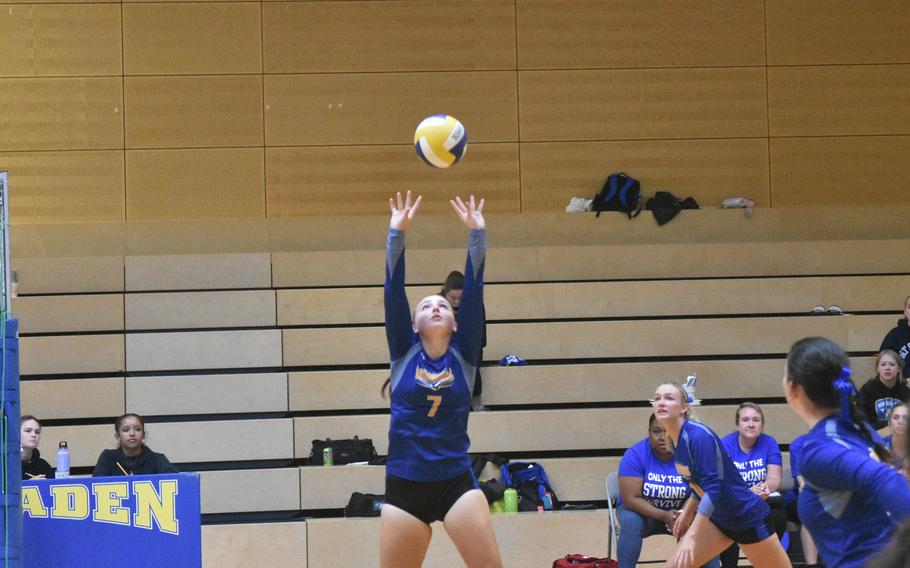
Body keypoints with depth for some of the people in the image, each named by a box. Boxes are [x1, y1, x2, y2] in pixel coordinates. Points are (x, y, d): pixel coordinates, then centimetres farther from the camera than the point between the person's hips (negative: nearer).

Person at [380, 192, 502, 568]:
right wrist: (397, 234, -9)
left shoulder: (463, 355, 6)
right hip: (404, 487, 0)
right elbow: (394, 291, -2)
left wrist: (477, 235, -6)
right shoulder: (404, 353, 5)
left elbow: (473, 291, 0)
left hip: (456, 483, 0)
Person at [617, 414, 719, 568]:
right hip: (642, 510, -2)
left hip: (680, 512, 2)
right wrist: (664, 516, -37)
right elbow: (631, 499, -25)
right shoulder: (635, 455, -22)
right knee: (631, 522, -34)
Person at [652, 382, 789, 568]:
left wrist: (691, 537, -34)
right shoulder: (676, 439, 1)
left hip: (748, 517, -8)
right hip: (718, 519, 8)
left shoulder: (698, 436, -25)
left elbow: (713, 488, -31)